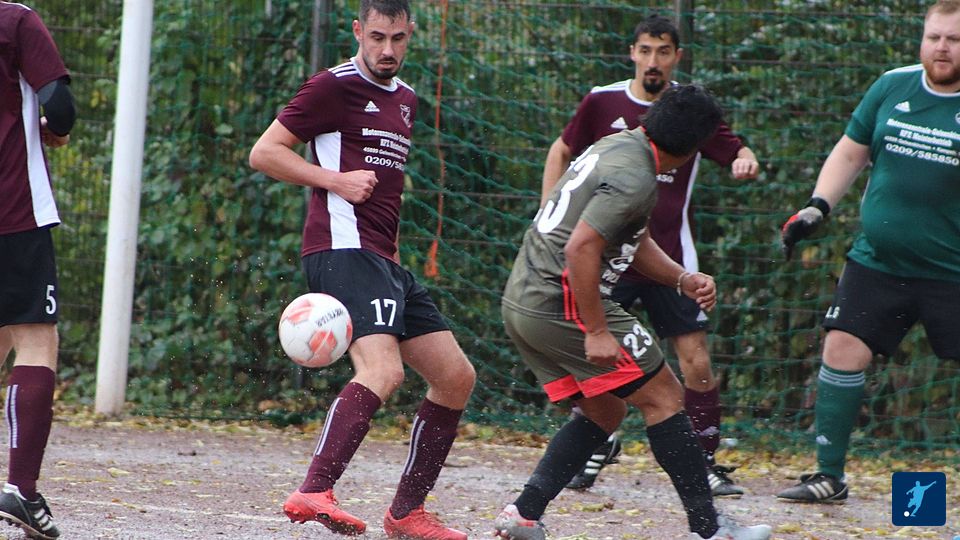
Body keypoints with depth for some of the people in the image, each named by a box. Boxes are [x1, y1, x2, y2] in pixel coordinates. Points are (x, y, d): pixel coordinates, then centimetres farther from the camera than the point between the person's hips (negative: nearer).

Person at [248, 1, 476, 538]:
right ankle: (314, 493, -38)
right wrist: (336, 180, -15)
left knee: (457, 378, 8)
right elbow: (264, 152, -6)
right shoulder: (335, 87, -4)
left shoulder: (406, 99, 21)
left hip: (385, 261, 9)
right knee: (383, 371, -29)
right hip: (343, 248, -9)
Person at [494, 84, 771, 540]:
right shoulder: (634, 177, -16)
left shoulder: (615, 145, 15)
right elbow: (580, 249, -24)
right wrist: (596, 331, -21)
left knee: (604, 412, 18)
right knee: (664, 397, -1)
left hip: (521, 301, 10)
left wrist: (682, 279, 10)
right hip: (563, 305, -10)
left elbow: (635, 244, 24)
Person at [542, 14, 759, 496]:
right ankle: (597, 447, 17)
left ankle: (705, 461, 8)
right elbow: (562, 151, 14)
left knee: (696, 361, -6)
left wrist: (745, 161, -21)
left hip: (671, 259, 0)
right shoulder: (603, 103, 1)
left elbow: (736, 153, 4)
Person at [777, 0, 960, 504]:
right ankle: (829, 476, 7)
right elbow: (851, 151, 15)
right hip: (876, 262, 4)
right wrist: (818, 207, 4)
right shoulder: (892, 88, 3)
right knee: (842, 349, -3)